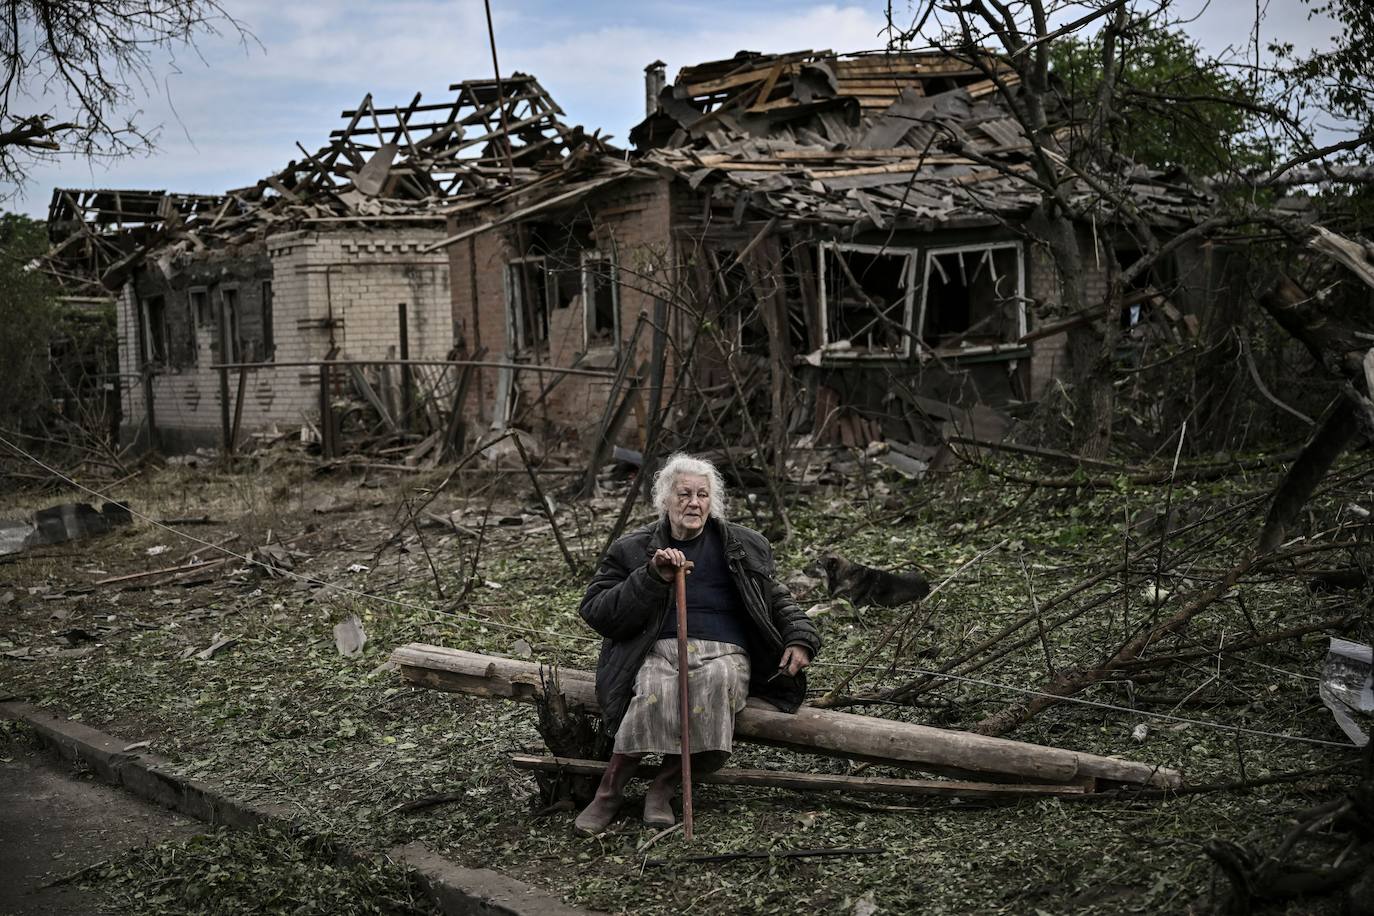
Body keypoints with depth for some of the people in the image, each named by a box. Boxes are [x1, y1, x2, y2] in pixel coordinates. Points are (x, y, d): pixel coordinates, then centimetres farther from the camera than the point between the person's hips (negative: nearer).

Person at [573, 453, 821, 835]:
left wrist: (800, 638, 9)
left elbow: (777, 599, 28)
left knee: (716, 680, -37)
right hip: (659, 651, -1)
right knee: (656, 690, -38)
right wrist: (653, 577, -8)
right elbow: (595, 612, 3)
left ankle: (664, 786, -26)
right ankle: (609, 791, -24)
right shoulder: (633, 550, 11)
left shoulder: (744, 546, 18)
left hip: (725, 652, 1)